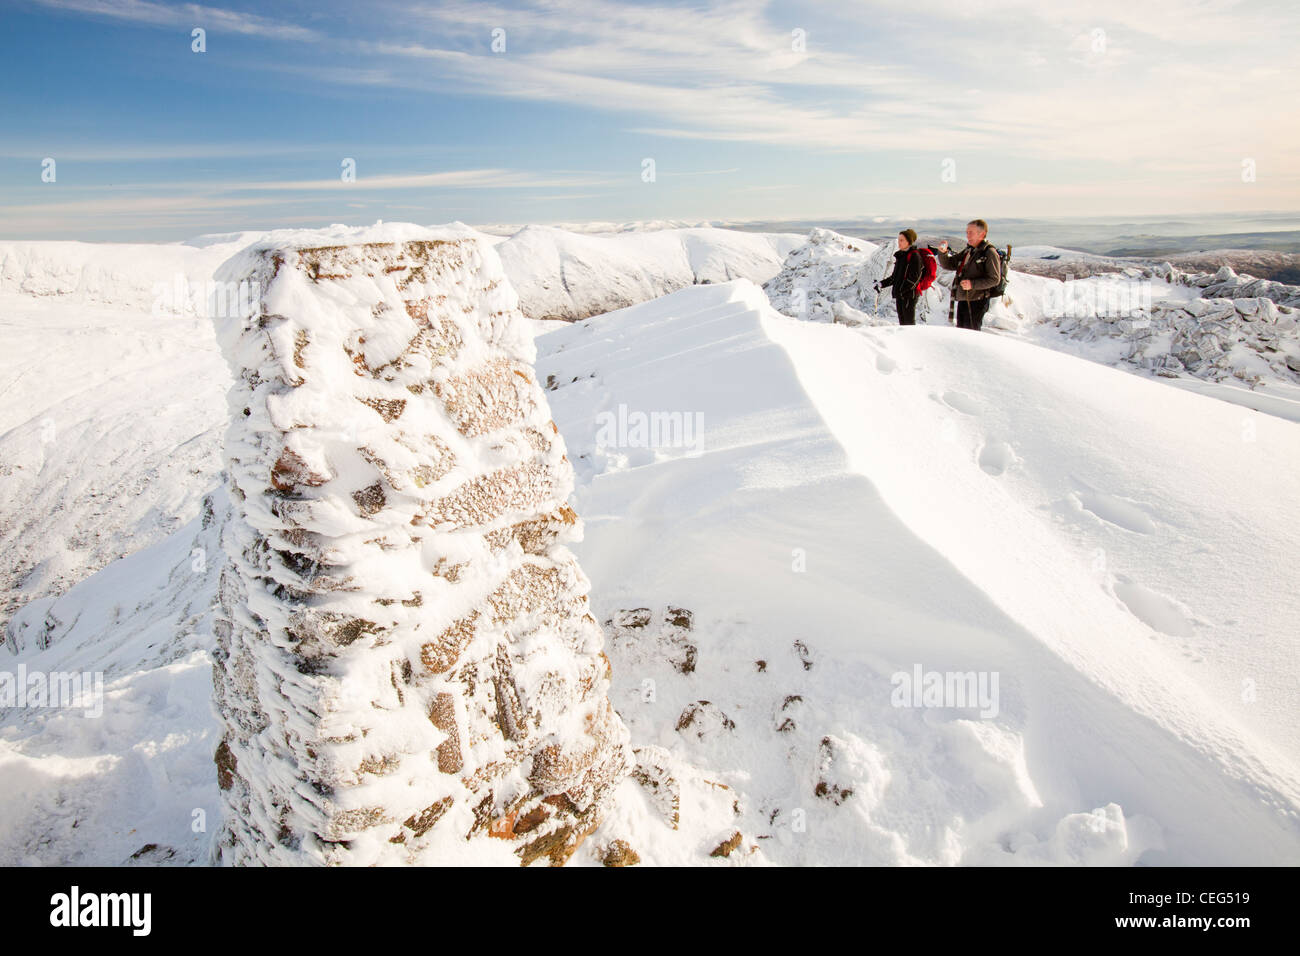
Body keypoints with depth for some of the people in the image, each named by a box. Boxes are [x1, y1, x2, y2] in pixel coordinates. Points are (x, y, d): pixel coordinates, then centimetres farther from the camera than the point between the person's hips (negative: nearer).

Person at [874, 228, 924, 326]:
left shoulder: (914, 256, -10)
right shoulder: (900, 255, 15)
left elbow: (914, 279, -16)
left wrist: (900, 291, -20)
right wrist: (881, 284, 12)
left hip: (909, 295, -8)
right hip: (899, 295, 8)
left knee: (909, 322, -6)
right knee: (902, 322, 11)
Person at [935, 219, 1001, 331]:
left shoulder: (990, 253, -8)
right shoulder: (967, 251, 15)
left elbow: (994, 279, -14)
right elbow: (948, 264, 17)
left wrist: (973, 284, -24)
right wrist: (943, 253, -2)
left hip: (977, 301, -8)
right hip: (962, 300, 8)